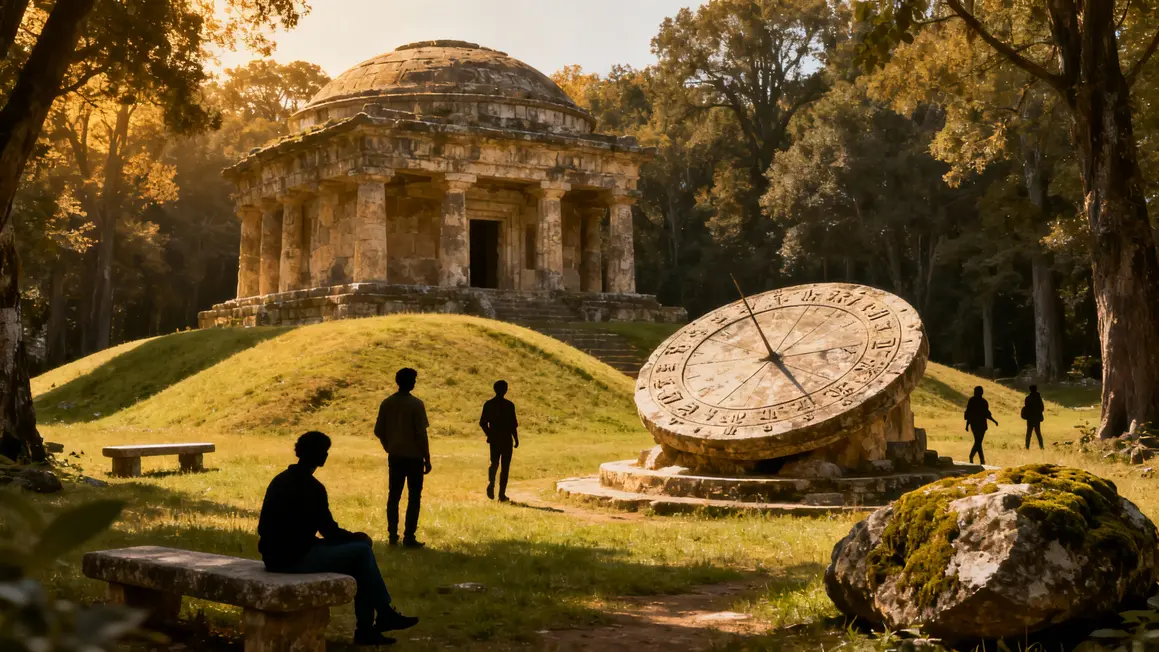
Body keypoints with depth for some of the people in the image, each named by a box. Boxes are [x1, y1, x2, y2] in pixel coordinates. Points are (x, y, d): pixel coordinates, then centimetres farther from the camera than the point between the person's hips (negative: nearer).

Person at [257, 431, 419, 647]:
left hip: (276, 556, 9)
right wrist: (355, 537, 11)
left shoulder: (280, 480, 11)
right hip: (296, 559, -9)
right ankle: (385, 614, 13)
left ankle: (365, 629, 14)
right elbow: (329, 530, -12)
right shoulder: (311, 487, -16)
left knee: (358, 558, 15)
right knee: (362, 550, -1)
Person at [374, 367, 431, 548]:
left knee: (394, 496, 11)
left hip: (394, 456, 5)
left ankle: (393, 536, 12)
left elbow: (378, 431, 5)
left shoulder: (387, 403, 2)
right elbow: (421, 434, -15)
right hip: (414, 456, -5)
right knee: (414, 497, 2)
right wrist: (427, 458, -7)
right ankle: (409, 537, 0)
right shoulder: (416, 404, -13)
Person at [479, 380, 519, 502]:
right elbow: (513, 424, -10)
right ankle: (502, 494, 3)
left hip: (494, 438, 3)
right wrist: (516, 439, 1)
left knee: (494, 463, 17)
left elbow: (482, 423, 3)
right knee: (505, 466, 5)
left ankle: (491, 482, -12)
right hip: (506, 439, -3)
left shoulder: (488, 404, 1)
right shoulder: (509, 405, -10)